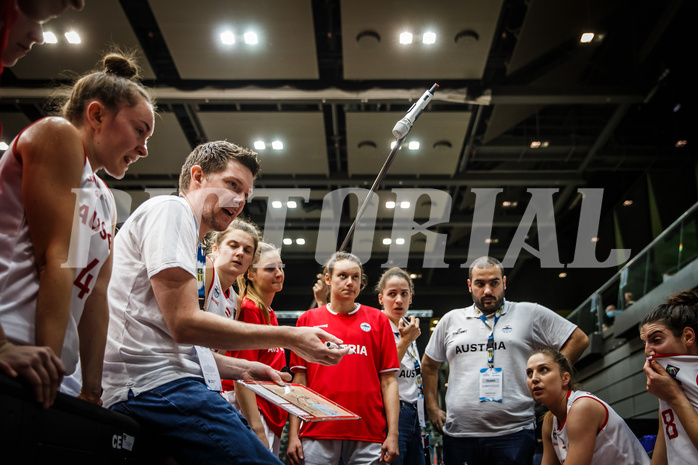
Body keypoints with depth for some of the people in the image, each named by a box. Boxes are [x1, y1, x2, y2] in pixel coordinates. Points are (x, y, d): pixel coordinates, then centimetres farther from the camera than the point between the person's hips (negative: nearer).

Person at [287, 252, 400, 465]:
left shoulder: (378, 319, 9)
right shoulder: (308, 319, 9)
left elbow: (388, 381, 5)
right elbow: (299, 380, 7)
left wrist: (393, 434, -3)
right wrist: (293, 435, 1)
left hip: (368, 433, 0)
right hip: (317, 433, 0)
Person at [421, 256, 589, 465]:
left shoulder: (530, 314, 5)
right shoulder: (451, 320, 13)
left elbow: (579, 339, 6)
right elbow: (429, 365, 22)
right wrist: (433, 409, 14)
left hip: (513, 433, -2)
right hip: (458, 435, 3)